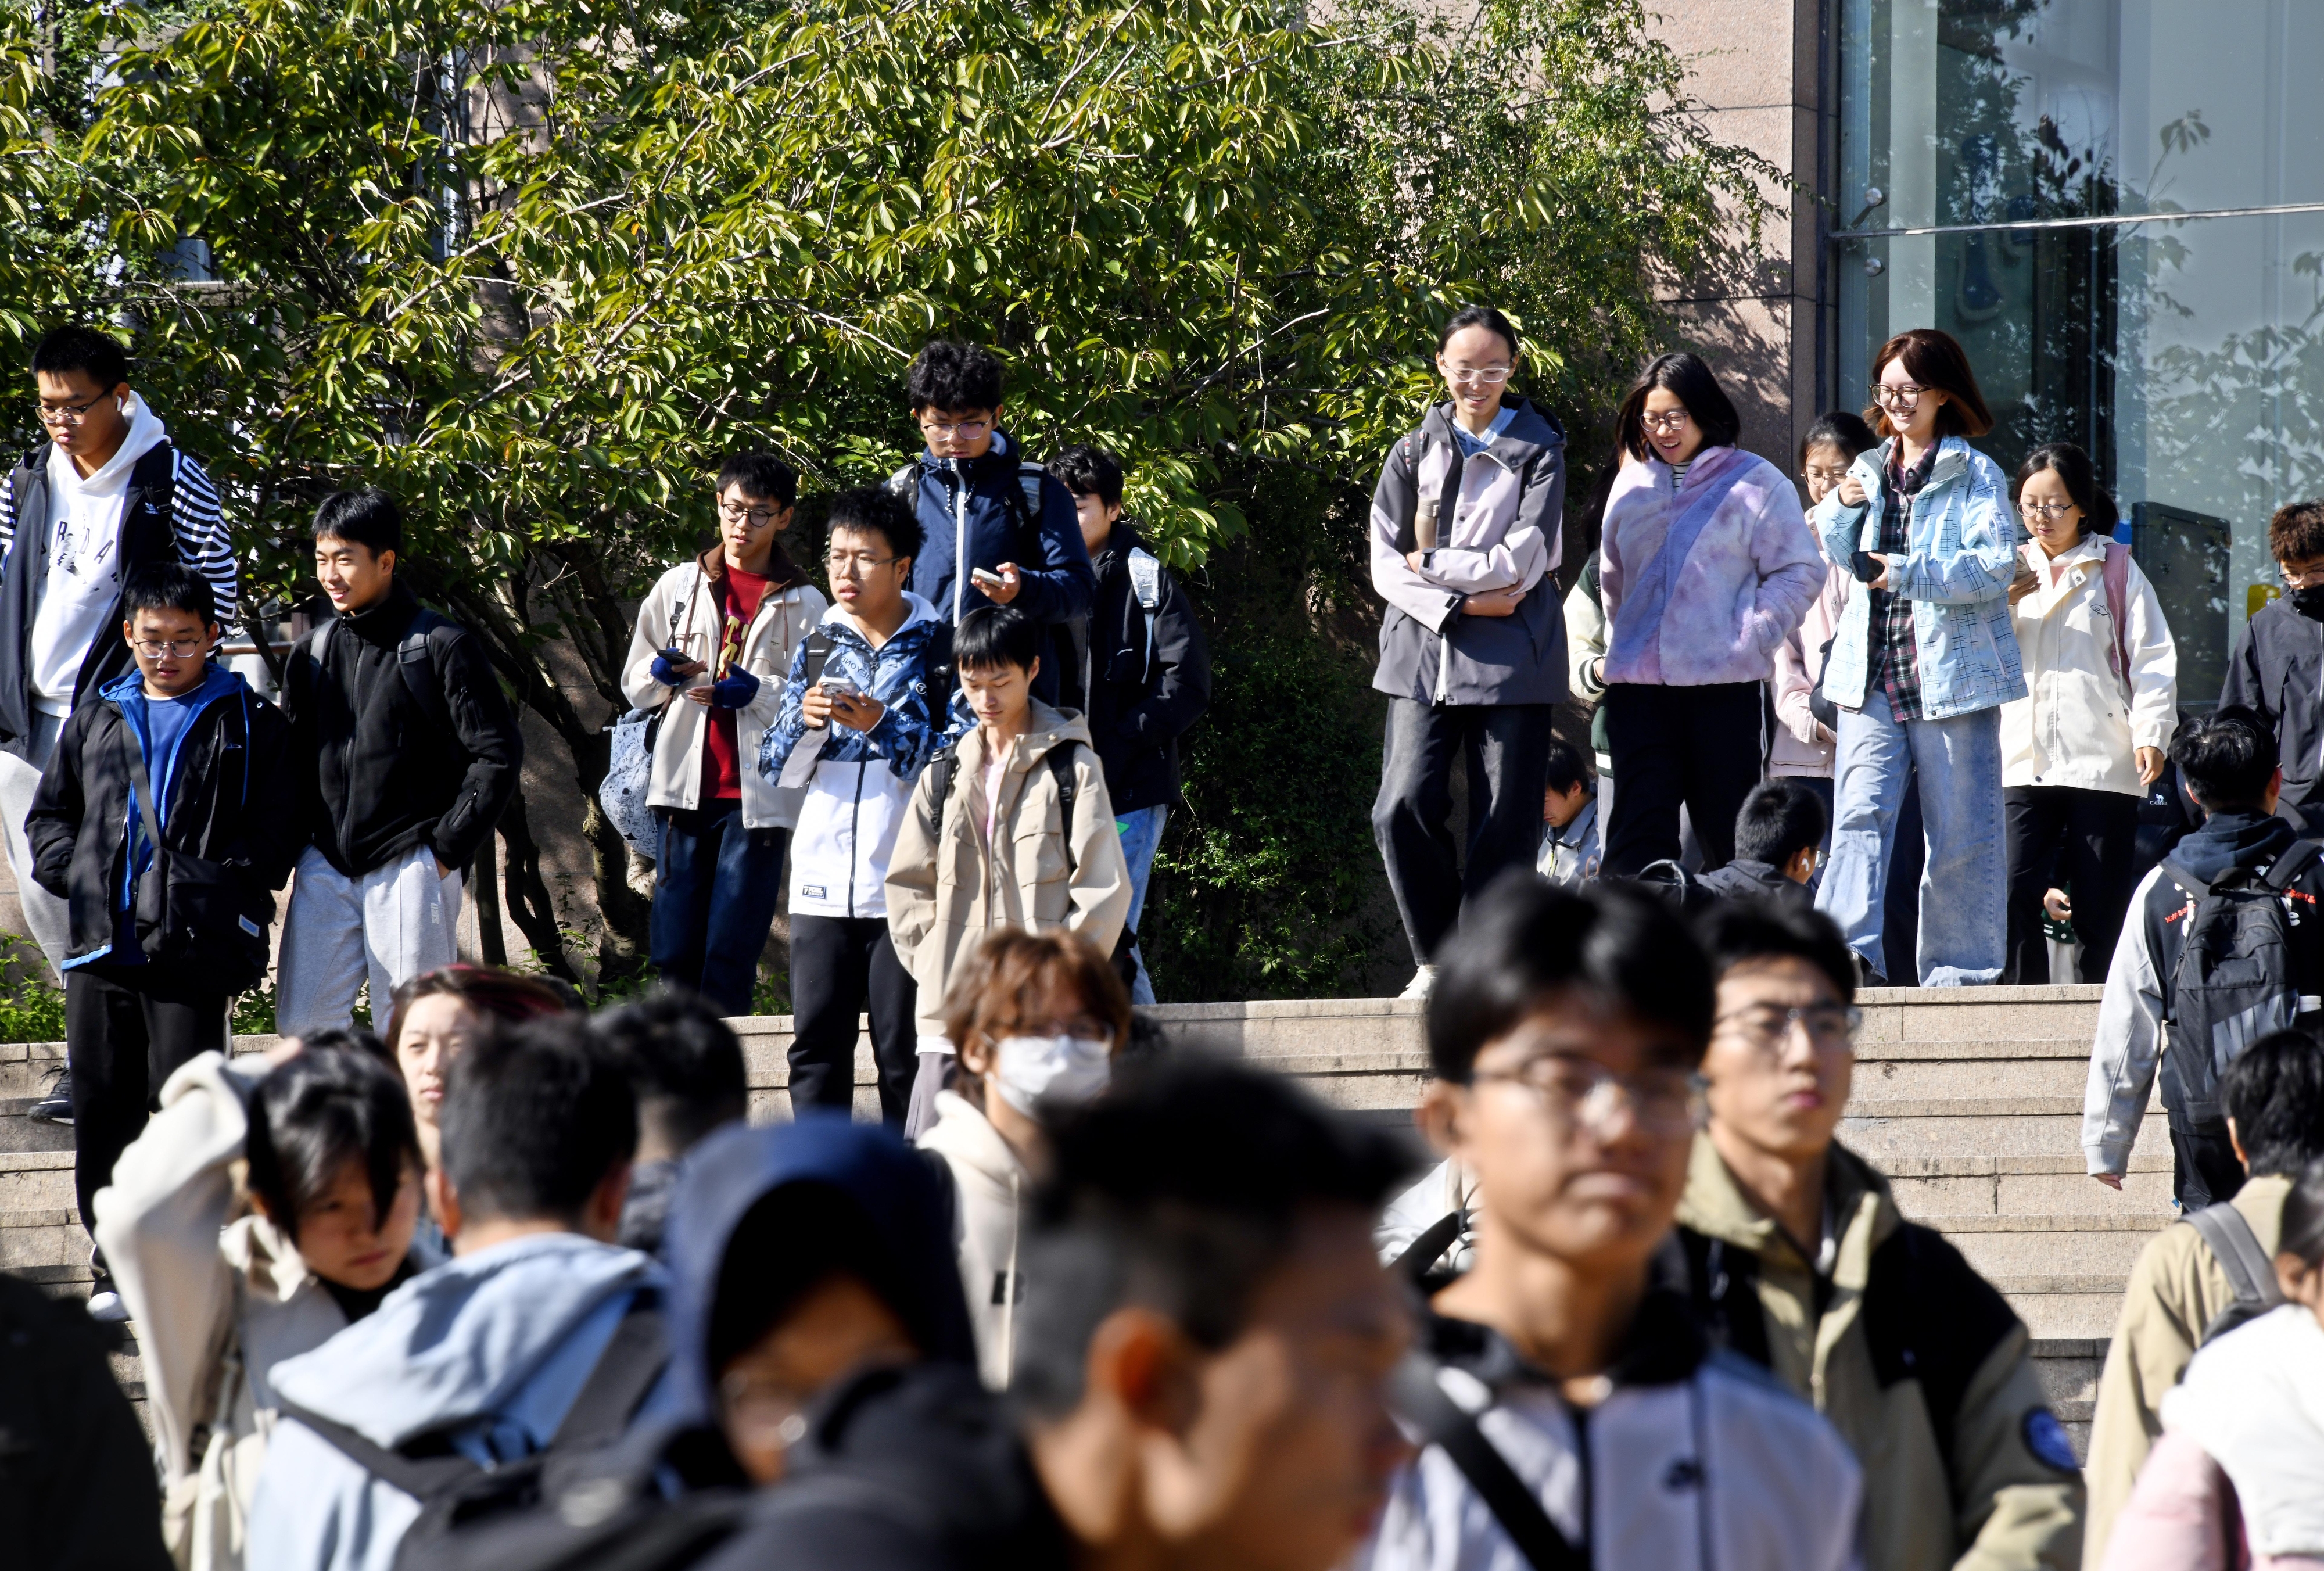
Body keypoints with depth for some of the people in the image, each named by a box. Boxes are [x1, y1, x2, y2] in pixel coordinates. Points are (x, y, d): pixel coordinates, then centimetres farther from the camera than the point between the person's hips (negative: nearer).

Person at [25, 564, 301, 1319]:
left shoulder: (248, 725, 6)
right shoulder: (96, 719, 18)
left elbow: (272, 836, 1)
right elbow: (47, 817, 22)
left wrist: (220, 898, -11)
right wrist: (78, 876, 4)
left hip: (194, 952, -4)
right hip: (102, 947, 4)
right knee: (103, 1105, 5)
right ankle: (115, 1259, 14)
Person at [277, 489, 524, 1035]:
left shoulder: (442, 647, -5)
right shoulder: (312, 653, 12)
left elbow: (498, 753, -5)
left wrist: (448, 848, -8)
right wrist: (297, 843, 9)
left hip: (409, 867, -5)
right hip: (326, 868, 5)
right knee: (302, 1021, 0)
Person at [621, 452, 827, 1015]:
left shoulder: (804, 605, 7)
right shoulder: (679, 586, 14)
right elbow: (634, 684, 17)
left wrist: (758, 693, -16)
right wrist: (663, 672, -5)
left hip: (759, 794, -2)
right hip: (686, 788, 2)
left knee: (732, 954, -6)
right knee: (675, 949, -2)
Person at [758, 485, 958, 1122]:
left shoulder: (941, 649, 0)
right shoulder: (817, 649, 13)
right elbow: (777, 769, 13)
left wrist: (882, 726, -18)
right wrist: (804, 721, -7)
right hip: (822, 882, 4)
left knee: (904, 1051, -3)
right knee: (816, 1045, 1)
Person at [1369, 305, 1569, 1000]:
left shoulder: (1537, 453, 5)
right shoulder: (1413, 454, 12)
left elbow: (1522, 561, -5)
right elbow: (1385, 564, 5)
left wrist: (1432, 565, -4)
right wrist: (1460, 605, -9)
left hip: (1511, 657, -2)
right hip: (1424, 650, 2)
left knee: (1505, 822, -4)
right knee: (1405, 807, -10)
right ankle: (1437, 959, 3)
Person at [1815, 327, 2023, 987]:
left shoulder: (1974, 474, -1)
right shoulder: (1870, 470, 16)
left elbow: (1997, 563, -11)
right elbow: (1841, 554, 18)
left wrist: (1910, 573, -20)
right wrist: (1844, 507, -2)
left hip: (1951, 669, -4)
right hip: (1872, 674, 4)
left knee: (1960, 828, 1)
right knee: (1860, 813, -12)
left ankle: (1959, 969, 8)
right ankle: (1851, 952, -21)